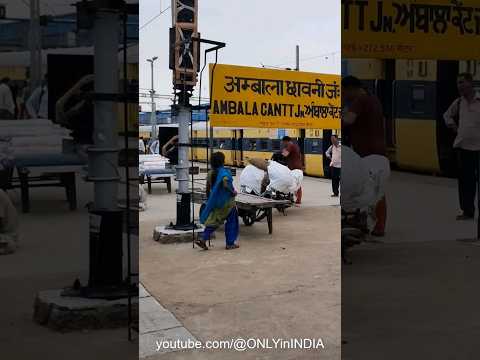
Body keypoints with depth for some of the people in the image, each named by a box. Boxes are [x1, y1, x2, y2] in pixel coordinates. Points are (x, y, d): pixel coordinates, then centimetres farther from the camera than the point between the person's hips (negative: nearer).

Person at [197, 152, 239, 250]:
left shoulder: (210, 173, 3)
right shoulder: (224, 173, -17)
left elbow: (208, 188, 8)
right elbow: (226, 184, -33)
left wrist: (209, 200, 19)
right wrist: (233, 192, -16)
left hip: (214, 201, 6)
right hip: (226, 201, -6)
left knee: (213, 220, 14)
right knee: (231, 221, 10)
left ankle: (203, 240, 2)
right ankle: (230, 243, 15)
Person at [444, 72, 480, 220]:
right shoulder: (459, 102, 8)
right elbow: (447, 115, 26)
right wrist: (453, 126, 13)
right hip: (463, 146, 5)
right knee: (465, 180, 8)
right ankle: (467, 211, 18)